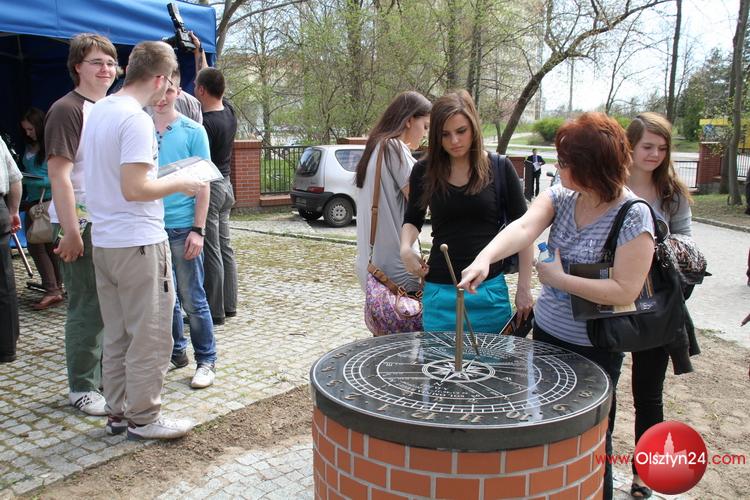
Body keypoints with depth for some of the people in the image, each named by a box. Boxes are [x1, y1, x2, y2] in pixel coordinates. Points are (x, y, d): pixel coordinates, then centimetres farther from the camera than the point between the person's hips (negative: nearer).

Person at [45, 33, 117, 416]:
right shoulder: (67, 109, -10)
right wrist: (70, 231, -20)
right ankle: (82, 388, 15)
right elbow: (59, 173, -16)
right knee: (87, 308, 0)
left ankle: (106, 375, 29)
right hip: (82, 225, -7)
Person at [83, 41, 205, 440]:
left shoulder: (97, 111, 11)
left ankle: (118, 413, 27)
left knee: (116, 336, 17)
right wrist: (179, 184, -10)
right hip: (138, 242, -9)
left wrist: (163, 178, 17)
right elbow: (134, 189, -24)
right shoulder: (137, 119, -17)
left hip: (104, 241, 9)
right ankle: (143, 418, 15)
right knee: (149, 338, 4)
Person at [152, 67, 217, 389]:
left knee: (193, 300, 1)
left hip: (181, 227, -4)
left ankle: (206, 360, 13)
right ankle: (175, 351, 29)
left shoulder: (193, 131, -2)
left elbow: (203, 183, -4)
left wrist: (198, 230, -11)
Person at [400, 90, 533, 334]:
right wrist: (406, 248, -5)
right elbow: (412, 220, 16)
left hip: (489, 288, -1)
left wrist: (524, 289, 0)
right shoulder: (424, 171, 0)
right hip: (439, 290, 1)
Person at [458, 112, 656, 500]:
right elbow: (523, 227, -21)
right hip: (547, 332, 5)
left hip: (595, 347, -5)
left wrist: (559, 279, -21)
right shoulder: (560, 196, -3)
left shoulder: (633, 217, -19)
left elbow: (625, 291, -23)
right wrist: (484, 258, -39)